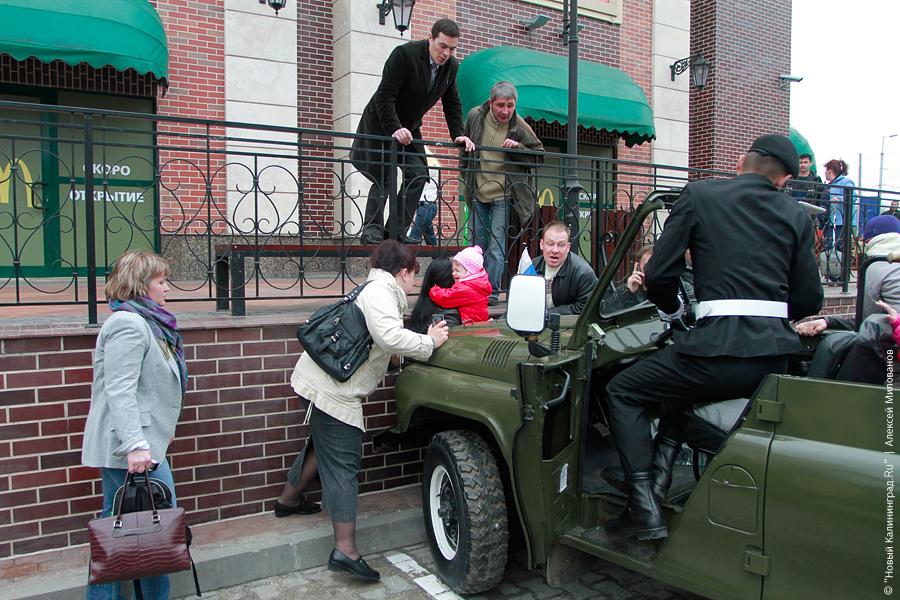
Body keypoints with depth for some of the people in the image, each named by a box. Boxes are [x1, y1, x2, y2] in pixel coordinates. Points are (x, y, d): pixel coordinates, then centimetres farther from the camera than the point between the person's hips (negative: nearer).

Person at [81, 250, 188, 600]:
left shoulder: (143, 322, 17)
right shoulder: (129, 325, -15)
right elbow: (120, 391, -24)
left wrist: (159, 429, 31)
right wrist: (135, 445, -29)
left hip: (121, 449, 10)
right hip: (131, 448, -10)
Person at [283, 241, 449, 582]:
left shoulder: (379, 291, 19)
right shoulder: (379, 292, -15)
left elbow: (387, 342, 15)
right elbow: (390, 337, -31)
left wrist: (425, 339, 8)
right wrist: (429, 343, -17)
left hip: (326, 382, 11)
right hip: (332, 388, -11)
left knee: (326, 444, 29)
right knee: (342, 463, -8)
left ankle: (289, 498, 47)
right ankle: (345, 551, -4)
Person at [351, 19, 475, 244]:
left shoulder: (452, 67, -3)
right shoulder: (404, 54, -23)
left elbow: (452, 104, 7)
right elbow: (384, 96, -25)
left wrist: (458, 134, -6)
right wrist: (394, 129, -33)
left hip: (409, 128, 6)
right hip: (380, 124, -6)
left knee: (418, 174, -5)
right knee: (383, 176, -12)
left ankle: (396, 231, -1)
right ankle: (371, 229, -5)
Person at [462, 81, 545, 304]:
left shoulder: (519, 127, -10)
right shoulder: (475, 116, -2)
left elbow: (540, 155, -1)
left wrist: (519, 147, -18)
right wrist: (465, 177, 13)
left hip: (503, 195, -3)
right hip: (478, 192, 3)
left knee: (496, 245, -6)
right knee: (478, 243, 11)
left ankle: (492, 292, 1)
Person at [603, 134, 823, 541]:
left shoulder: (699, 195, 3)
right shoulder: (796, 215, 13)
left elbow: (659, 275, -2)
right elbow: (809, 299, 12)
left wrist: (672, 309, 19)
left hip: (721, 345, -6)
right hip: (776, 354, 6)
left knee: (623, 392, 12)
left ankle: (644, 507, 4)